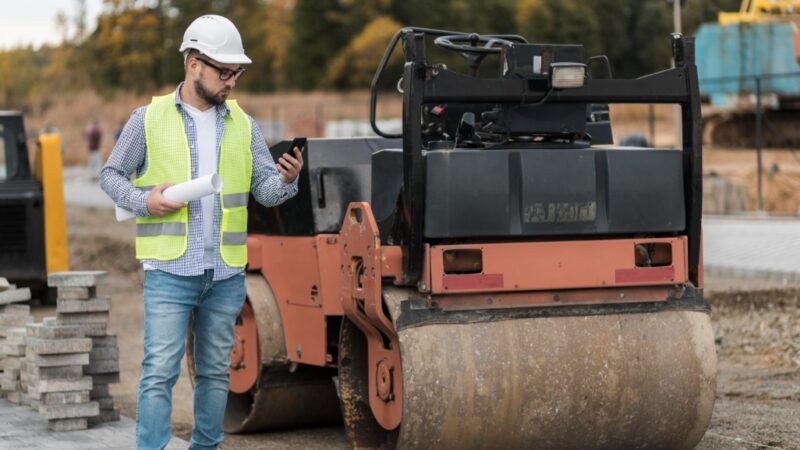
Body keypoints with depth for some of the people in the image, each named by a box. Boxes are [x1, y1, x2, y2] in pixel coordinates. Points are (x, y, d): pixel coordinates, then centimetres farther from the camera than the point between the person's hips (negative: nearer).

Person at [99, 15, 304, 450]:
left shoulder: (242, 124, 8)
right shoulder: (149, 118, 0)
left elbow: (265, 189, 5)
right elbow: (111, 175, 7)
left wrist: (286, 181, -18)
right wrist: (144, 201, -12)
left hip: (226, 273, 4)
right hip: (170, 270, -4)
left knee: (215, 371, 12)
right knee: (160, 371, -9)